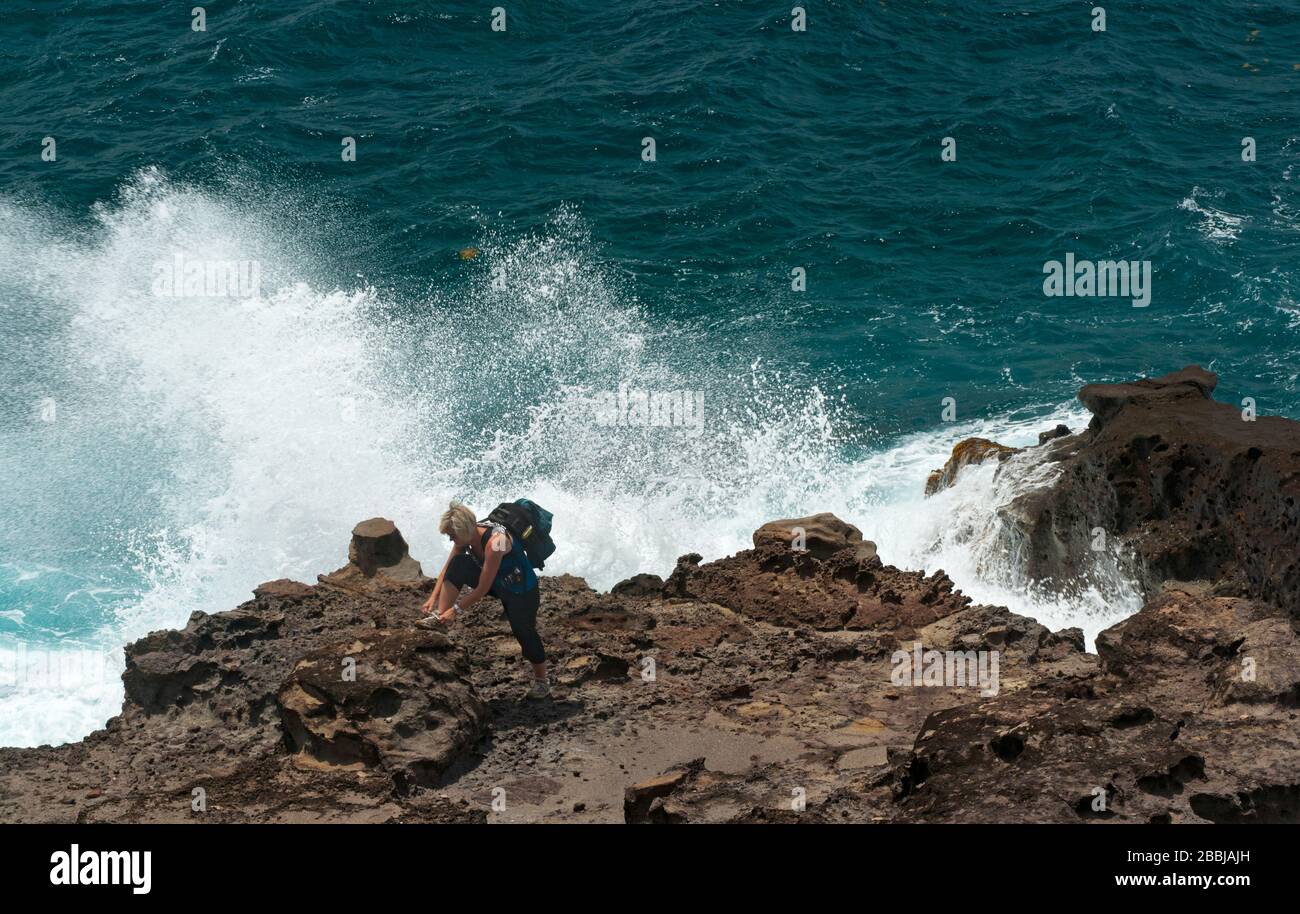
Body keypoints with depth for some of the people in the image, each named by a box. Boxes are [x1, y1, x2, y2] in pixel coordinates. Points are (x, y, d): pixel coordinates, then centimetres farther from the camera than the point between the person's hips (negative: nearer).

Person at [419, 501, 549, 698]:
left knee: (524, 633, -7)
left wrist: (456, 609, -25)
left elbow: (482, 589, -32)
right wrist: (433, 597, -9)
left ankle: (541, 683, 16)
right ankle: (440, 617, -14)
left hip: (522, 591, -7)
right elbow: (448, 569, -1)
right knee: (458, 564, -14)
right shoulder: (466, 535, -15)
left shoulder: (495, 542, -37)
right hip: (496, 583, 7)